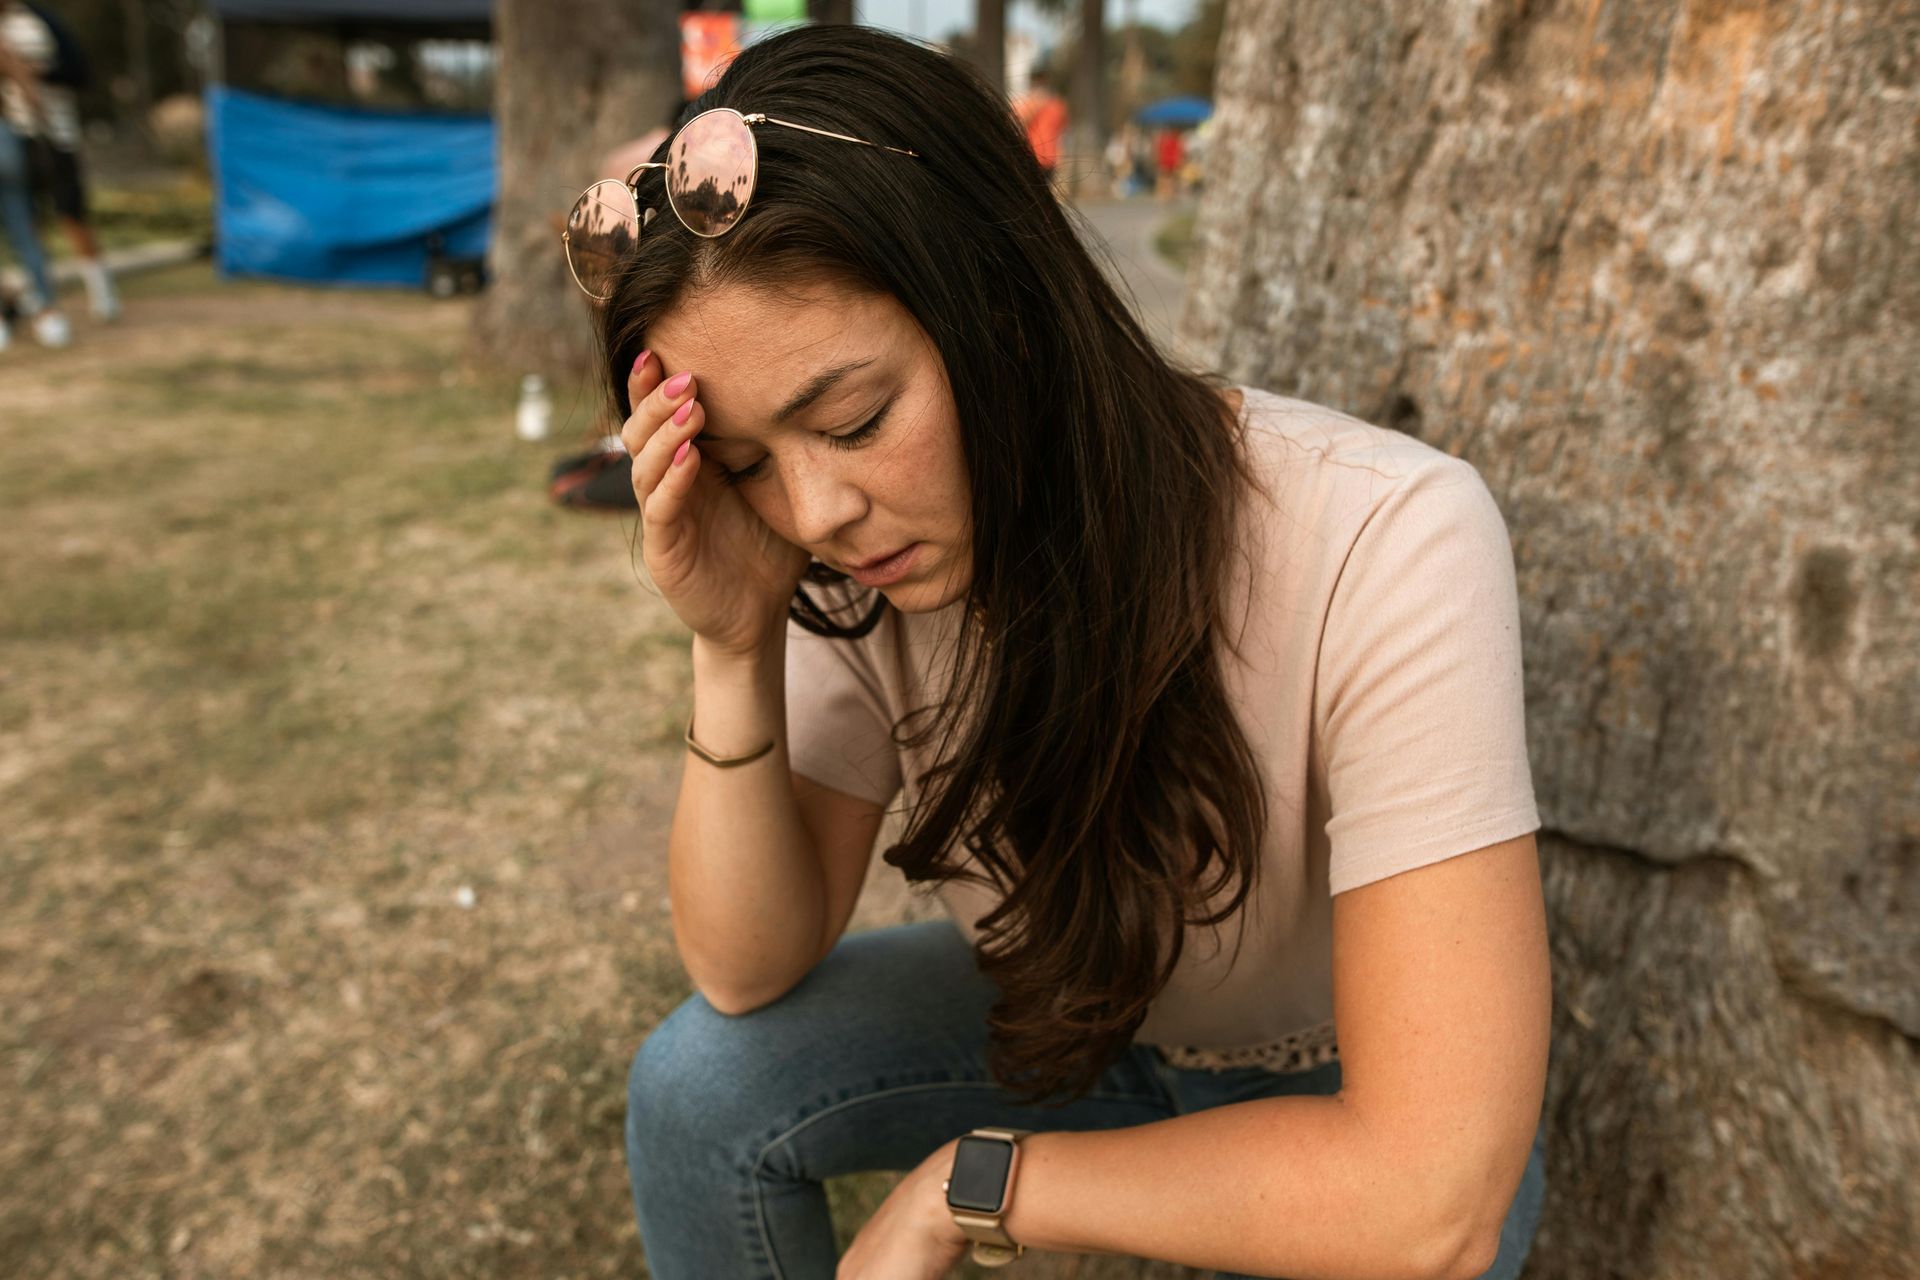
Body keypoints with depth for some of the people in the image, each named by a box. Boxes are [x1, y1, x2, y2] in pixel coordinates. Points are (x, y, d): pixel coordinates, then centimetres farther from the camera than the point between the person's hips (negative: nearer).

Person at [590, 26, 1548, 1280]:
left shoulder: (1383, 543, -36)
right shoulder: (853, 554, -19)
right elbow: (749, 971, -13)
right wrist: (737, 649, -29)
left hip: (1348, 1091, -3)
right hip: (1074, 1019, 4)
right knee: (699, 1084, -13)